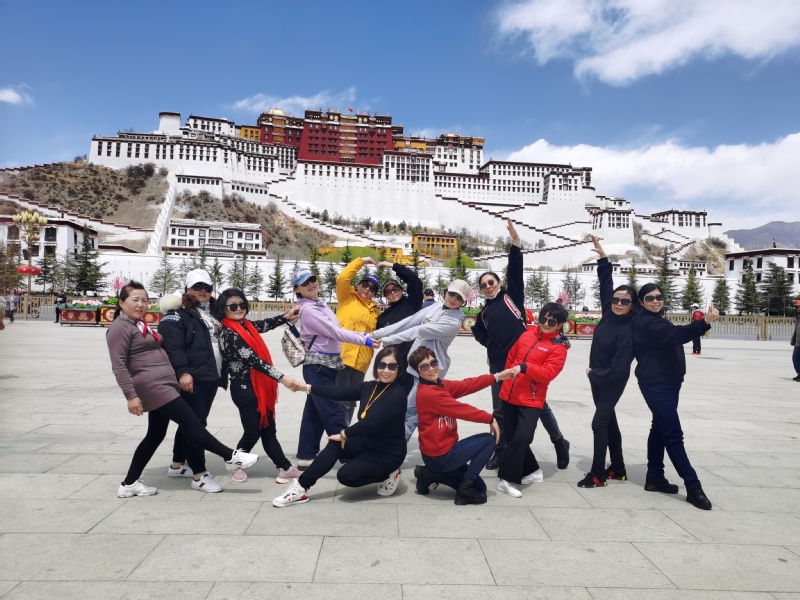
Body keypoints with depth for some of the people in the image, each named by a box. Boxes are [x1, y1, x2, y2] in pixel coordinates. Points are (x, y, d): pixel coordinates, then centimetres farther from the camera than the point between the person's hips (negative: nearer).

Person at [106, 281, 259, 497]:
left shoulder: (140, 325, 22)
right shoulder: (120, 328, -8)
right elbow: (119, 365, -15)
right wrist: (131, 395, -20)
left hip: (163, 385, 10)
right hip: (151, 387, -10)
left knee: (155, 435, 14)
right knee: (192, 424, -9)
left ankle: (130, 484, 22)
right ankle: (230, 457, -6)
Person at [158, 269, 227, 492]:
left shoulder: (212, 314, 21)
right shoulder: (177, 314, -6)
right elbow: (173, 346, -18)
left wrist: (223, 373, 23)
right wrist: (182, 372, -29)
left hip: (211, 377, 9)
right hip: (191, 379, -9)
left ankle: (177, 465, 31)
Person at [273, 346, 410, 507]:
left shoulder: (397, 395, -23)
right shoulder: (370, 387, 0)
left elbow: (372, 422, -29)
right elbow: (341, 392, -5)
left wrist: (344, 434, -18)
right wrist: (307, 387, -10)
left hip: (389, 452, -7)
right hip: (367, 442, 7)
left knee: (345, 475, -18)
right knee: (334, 445, -15)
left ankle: (386, 475, 4)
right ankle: (300, 487, -9)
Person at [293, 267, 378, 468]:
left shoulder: (321, 305, 12)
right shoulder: (307, 310, -15)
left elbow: (337, 330, 11)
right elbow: (335, 332, -19)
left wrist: (364, 335, 3)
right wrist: (364, 341, -18)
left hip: (328, 364, 9)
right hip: (318, 366, -9)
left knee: (314, 411, 14)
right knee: (334, 413, -4)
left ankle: (306, 456, 23)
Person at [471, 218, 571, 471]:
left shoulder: (511, 296, 5)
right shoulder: (484, 313, 16)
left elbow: (515, 271, -8)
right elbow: (484, 338, 18)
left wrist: (515, 242, -16)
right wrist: (477, 327, -1)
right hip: (498, 364, 4)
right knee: (500, 410, 9)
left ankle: (559, 443, 22)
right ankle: (501, 451, 23)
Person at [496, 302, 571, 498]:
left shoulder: (558, 347, -6)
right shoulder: (526, 334, 8)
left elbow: (548, 373, -18)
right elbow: (511, 357, 20)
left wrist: (524, 368, -30)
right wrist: (507, 377, 20)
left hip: (531, 400, -5)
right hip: (509, 395, 5)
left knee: (521, 438, -16)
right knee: (511, 438, 11)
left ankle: (508, 480, -5)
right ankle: (532, 471, 30)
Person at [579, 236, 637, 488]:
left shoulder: (629, 330, -22)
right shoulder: (609, 314, -3)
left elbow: (619, 367, -24)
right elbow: (606, 284, 8)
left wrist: (595, 375, -12)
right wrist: (603, 257, 7)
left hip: (612, 382, -8)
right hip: (598, 378, 8)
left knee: (599, 423, -8)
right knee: (609, 421, 15)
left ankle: (597, 475, 0)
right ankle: (618, 468, 28)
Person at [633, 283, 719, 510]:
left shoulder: (657, 320, 18)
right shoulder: (645, 323, -18)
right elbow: (675, 334, -33)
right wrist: (704, 322, -44)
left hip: (668, 382, 11)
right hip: (655, 384, -11)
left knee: (661, 428, 14)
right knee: (674, 434, -10)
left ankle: (654, 478, 23)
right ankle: (694, 488, -9)